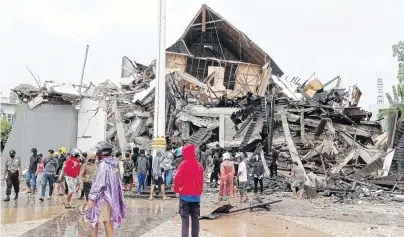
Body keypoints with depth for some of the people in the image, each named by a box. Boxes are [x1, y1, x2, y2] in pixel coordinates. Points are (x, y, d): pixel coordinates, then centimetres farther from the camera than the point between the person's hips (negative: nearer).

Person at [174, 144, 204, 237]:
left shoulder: (183, 164, -10)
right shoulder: (199, 165, 4)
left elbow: (177, 178, -15)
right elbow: (201, 180, 8)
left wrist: (176, 189, 1)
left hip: (185, 195, -4)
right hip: (196, 195, 4)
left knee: (185, 218, 0)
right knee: (195, 218, 10)